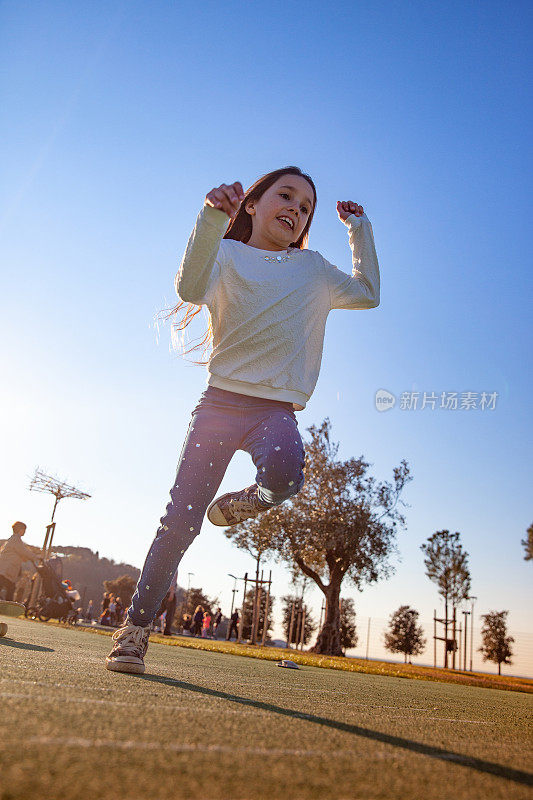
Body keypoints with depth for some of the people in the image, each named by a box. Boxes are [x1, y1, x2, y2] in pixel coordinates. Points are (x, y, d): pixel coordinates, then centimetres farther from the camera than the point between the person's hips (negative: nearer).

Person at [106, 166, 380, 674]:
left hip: (277, 409, 2)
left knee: (283, 474, -34)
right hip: (221, 400, -1)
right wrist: (212, 216, -27)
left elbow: (367, 294, 27)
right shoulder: (227, 254, 7)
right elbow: (192, 289, -14)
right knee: (179, 521, -6)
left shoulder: (314, 269, 19)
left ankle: (237, 504, 2)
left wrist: (359, 227, 23)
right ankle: (135, 627, 9)